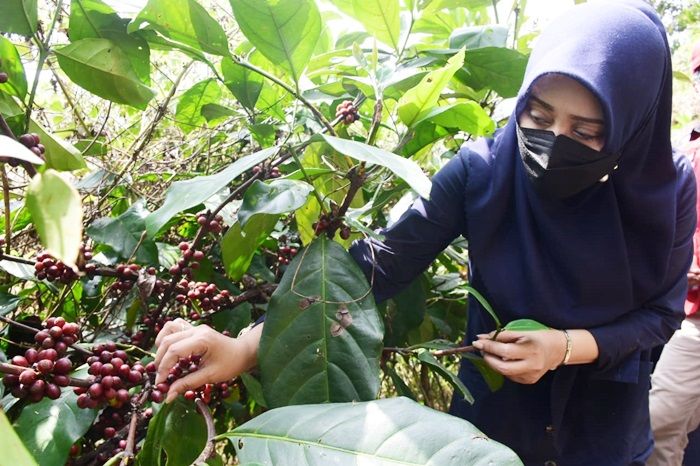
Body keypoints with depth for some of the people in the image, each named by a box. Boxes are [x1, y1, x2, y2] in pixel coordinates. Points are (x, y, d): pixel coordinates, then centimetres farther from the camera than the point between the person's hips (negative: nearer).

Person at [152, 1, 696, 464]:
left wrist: (568, 346, -25)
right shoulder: (481, 170, -22)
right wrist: (249, 345, -35)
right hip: (496, 407, -1)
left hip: (606, 422, 1)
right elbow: (382, 263, -26)